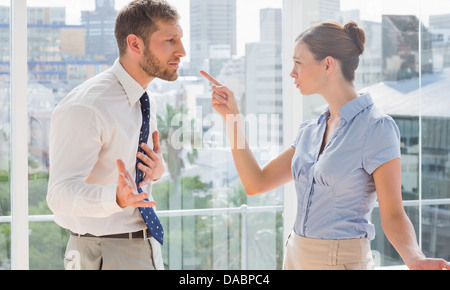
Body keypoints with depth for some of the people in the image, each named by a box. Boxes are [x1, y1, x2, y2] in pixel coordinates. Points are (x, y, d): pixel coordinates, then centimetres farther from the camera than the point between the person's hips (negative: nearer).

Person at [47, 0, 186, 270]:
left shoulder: (145, 101, 6)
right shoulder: (85, 108, -21)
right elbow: (61, 194, -26)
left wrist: (157, 170, -4)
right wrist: (116, 196, -43)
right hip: (105, 255, -8)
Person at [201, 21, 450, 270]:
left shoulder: (377, 128, -14)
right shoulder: (310, 131, 7)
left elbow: (393, 215, -15)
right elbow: (256, 183, 7)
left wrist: (416, 260, -34)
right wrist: (232, 116, 5)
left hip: (341, 261, -7)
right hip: (296, 257, 7)